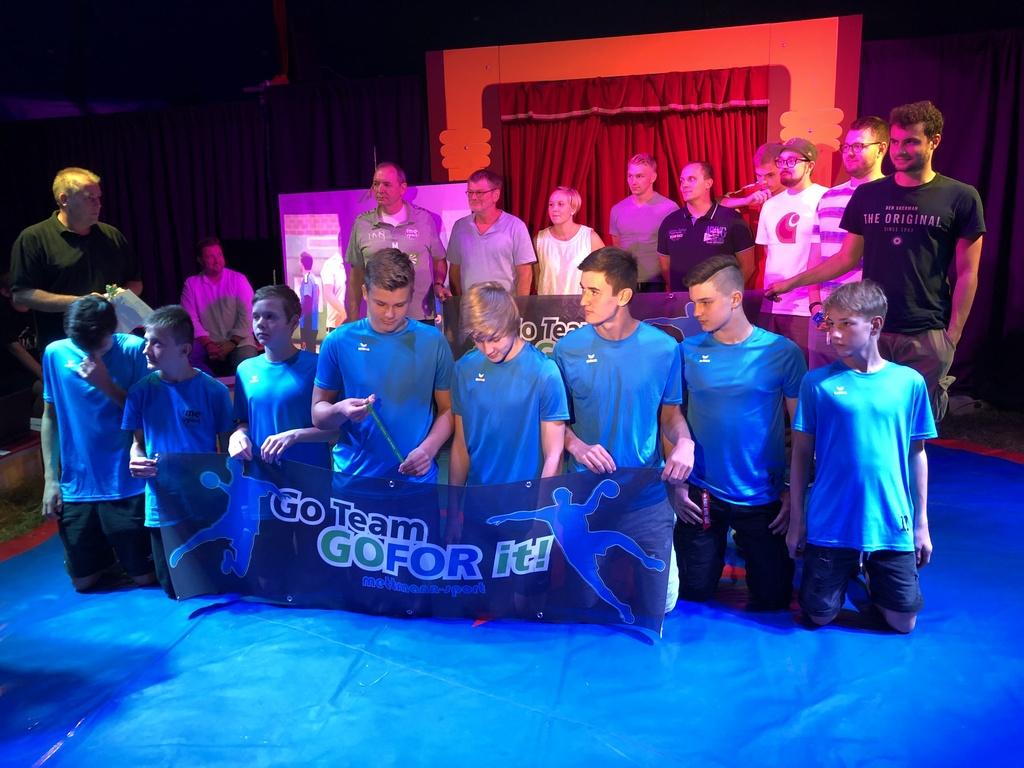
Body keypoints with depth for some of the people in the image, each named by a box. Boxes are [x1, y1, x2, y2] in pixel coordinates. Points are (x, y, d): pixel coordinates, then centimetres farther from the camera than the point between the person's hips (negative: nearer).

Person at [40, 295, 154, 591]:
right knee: (84, 581, 11)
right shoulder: (55, 353, 0)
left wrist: (107, 385, -21)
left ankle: (122, 550, 37)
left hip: (127, 484, -2)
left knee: (145, 577, 6)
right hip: (76, 485, 3)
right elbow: (50, 416, 8)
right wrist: (50, 478, 5)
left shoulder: (134, 349, -9)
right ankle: (109, 555, 40)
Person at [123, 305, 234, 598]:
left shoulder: (214, 391, -9)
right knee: (174, 591, 14)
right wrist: (136, 459, -14)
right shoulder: (142, 390, -3)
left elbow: (226, 448, -1)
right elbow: (137, 442, 8)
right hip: (162, 509, 2)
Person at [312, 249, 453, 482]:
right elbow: (318, 414, 0)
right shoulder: (339, 342, -5)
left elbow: (448, 408, 1)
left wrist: (428, 449, -15)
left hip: (416, 478, 0)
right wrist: (340, 410, -21)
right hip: (352, 475, 0)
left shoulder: (433, 342, -4)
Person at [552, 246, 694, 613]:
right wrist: (577, 446, -20)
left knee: (660, 599, 12)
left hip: (648, 497, 0)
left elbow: (671, 413, 4)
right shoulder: (568, 348, -7)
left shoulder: (663, 348, -6)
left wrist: (684, 444, -16)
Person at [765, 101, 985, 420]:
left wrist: (952, 335, -5)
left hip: (927, 336, -2)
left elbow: (967, 273, -1)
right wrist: (791, 282, 1)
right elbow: (846, 258, 9)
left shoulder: (960, 198, -2)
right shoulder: (867, 195, 6)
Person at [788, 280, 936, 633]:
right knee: (820, 617, 8)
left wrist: (922, 523, 8)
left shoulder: (909, 382, -2)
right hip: (830, 525, -1)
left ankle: (867, 575, 37)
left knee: (902, 622, 9)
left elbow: (917, 454, 6)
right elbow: (802, 453, -2)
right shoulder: (817, 382, -7)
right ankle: (845, 572, 38)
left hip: (892, 526, 1)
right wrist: (797, 520, -1)